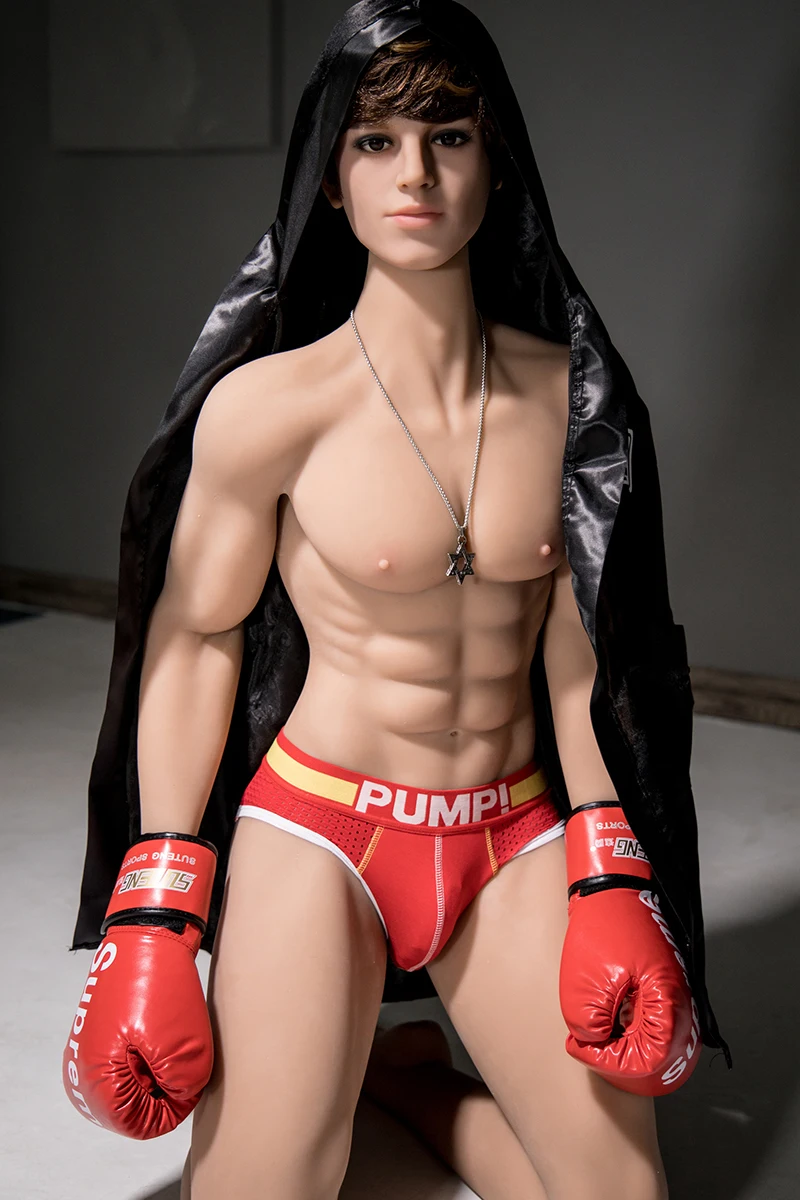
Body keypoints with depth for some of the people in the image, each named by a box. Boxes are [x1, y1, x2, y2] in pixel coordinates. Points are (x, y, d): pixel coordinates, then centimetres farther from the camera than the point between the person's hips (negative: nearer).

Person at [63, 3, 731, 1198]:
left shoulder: (562, 388, -1)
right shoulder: (270, 402, -13)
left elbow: (575, 644, 4)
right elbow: (193, 640, -6)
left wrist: (611, 882, 0)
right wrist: (154, 922, -6)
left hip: (514, 834, 4)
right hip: (319, 830, -3)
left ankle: (404, 1078, 28)